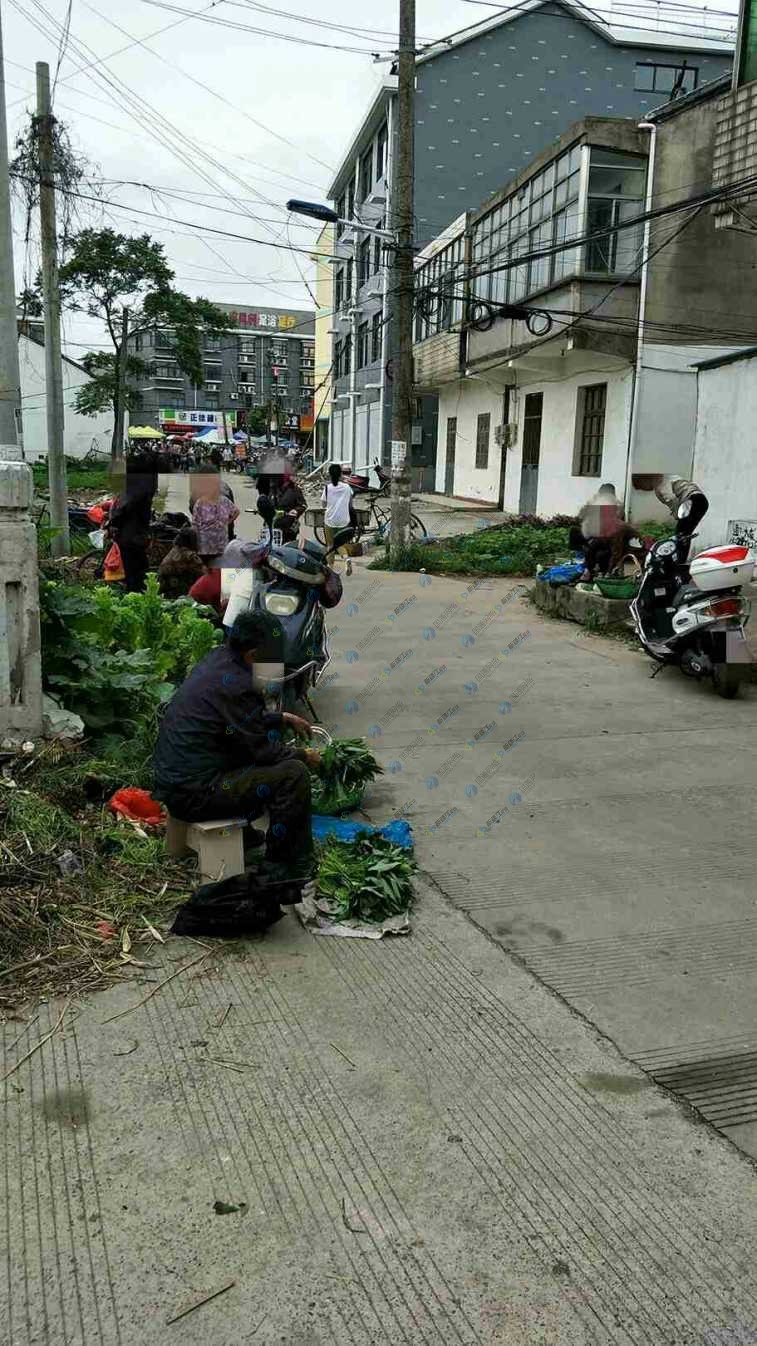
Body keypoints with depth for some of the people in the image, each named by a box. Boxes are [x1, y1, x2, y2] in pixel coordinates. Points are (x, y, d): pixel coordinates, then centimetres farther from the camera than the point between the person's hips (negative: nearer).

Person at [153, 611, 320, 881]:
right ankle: (282, 866, -2)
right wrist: (303, 756, 1)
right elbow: (262, 751, -15)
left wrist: (284, 718, 19)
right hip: (193, 794, -10)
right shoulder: (235, 684, -23)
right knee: (294, 773, -17)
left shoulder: (217, 657, 6)